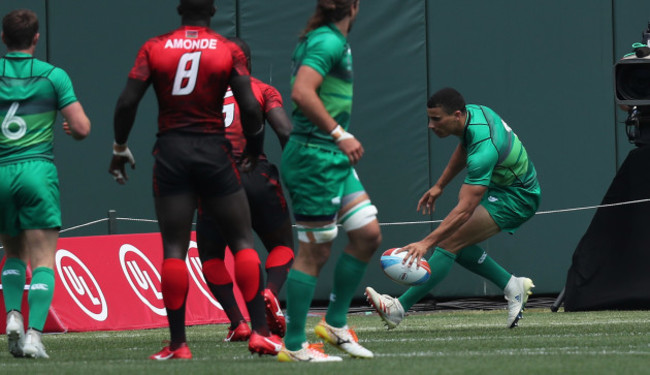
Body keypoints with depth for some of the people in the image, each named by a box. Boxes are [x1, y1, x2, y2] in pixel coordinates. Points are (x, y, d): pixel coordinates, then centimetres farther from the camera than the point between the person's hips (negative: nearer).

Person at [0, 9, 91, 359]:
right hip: (37, 171, -2)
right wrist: (75, 123, 20)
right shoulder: (53, 76, -1)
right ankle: (33, 334, -18)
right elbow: (82, 129, -3)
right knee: (43, 261, -2)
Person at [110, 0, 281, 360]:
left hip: (171, 152, 1)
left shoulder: (154, 48, 3)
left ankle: (178, 343, 1)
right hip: (213, 151, -1)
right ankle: (260, 332, 0)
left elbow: (127, 102, -3)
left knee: (173, 249, 4)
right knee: (242, 240, 7)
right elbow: (250, 107, -7)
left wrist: (119, 147, 11)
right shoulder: (229, 51, 0)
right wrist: (253, 149, 10)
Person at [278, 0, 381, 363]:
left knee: (368, 233, 10)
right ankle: (294, 346, 2)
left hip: (334, 161, 10)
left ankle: (336, 323, 19)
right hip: (315, 158, -10)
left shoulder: (333, 42, 14)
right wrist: (339, 135, -27)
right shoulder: (328, 42, -16)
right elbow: (301, 92, -28)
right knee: (315, 251, -5)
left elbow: (307, 94, 25)